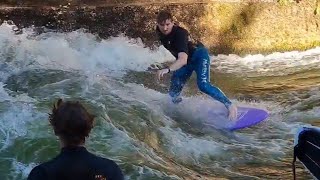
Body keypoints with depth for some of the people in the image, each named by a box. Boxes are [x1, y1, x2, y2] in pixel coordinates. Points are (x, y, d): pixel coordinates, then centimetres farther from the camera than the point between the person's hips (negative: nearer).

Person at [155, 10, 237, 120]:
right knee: (173, 93, 1)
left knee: (203, 85, -30)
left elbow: (183, 60, -50)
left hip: (199, 55, -7)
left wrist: (167, 70, -67)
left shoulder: (179, 34, -35)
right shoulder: (160, 31, -12)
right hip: (185, 60, 8)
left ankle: (230, 106, -21)